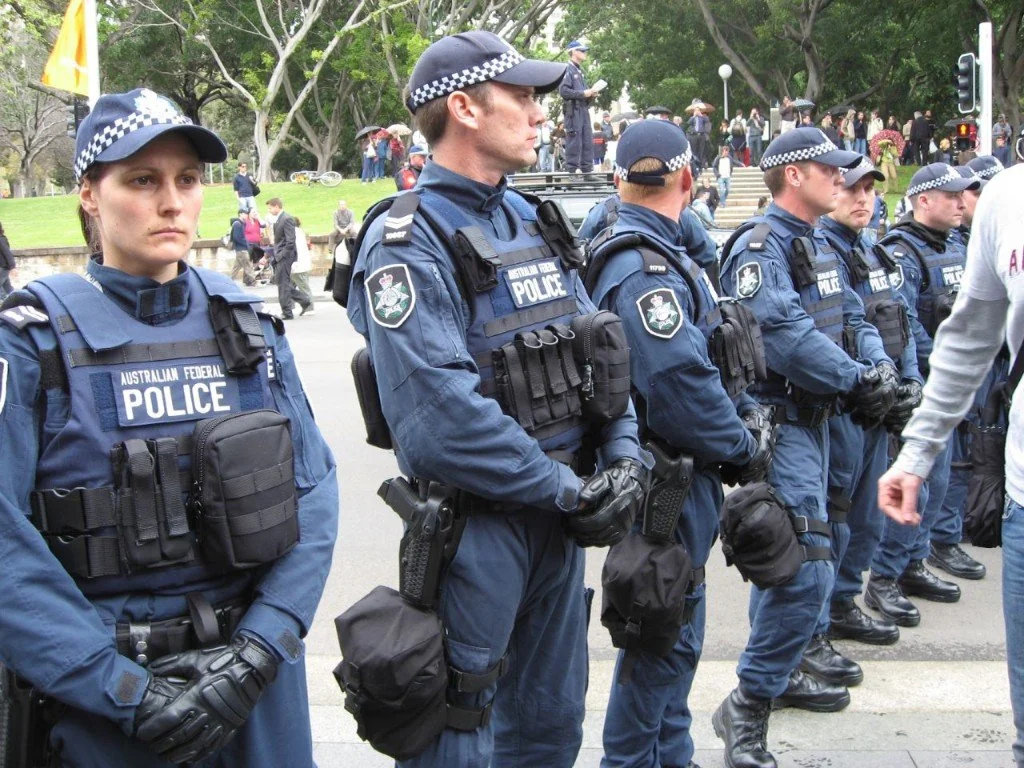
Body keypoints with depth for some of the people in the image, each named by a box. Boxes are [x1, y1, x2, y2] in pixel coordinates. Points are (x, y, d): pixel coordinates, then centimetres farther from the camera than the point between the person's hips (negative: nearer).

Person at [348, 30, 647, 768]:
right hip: (475, 524, -8)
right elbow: (441, 420, -25)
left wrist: (624, 453, -6)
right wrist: (568, 490, -18)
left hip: (559, 515, 8)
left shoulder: (532, 221, 10)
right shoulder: (409, 243, -17)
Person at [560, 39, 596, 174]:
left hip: (583, 108, 9)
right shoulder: (568, 69, -8)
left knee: (588, 141, 8)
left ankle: (587, 169, 12)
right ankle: (572, 170, -5)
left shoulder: (580, 71, 21)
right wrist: (583, 93, -16)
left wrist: (590, 93, 10)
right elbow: (563, 91, -17)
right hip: (573, 109, -9)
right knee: (574, 142, -8)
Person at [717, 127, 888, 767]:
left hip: (811, 416, 10)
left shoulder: (813, 246, 16)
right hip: (777, 421, -10)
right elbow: (784, 336, -26)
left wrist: (867, 379, 3)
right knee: (808, 567, -15)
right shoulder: (760, 247, -15)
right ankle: (749, 706, -7)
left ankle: (782, 671, 34)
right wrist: (857, 380, -21)